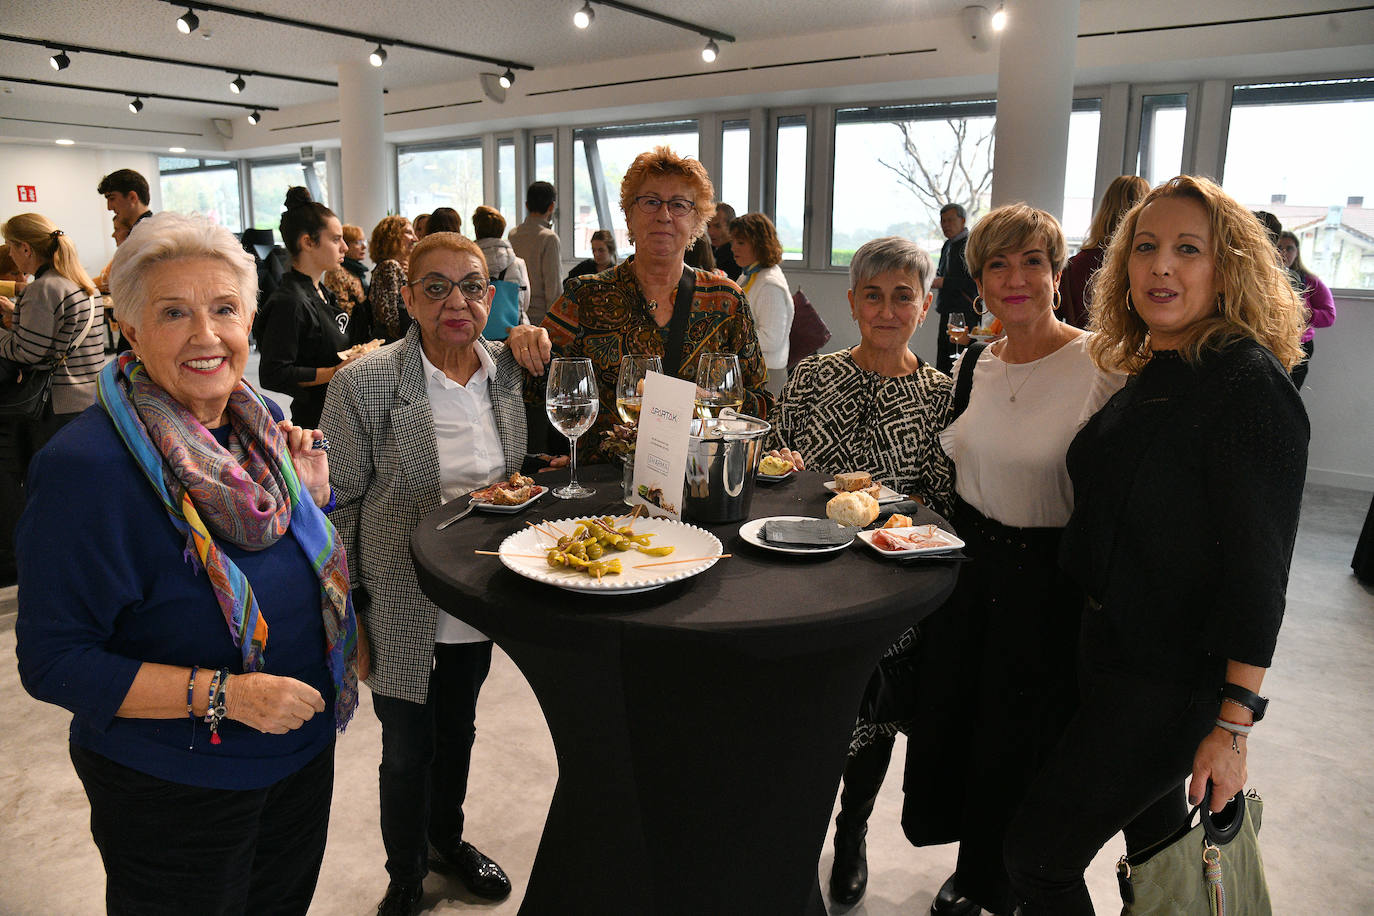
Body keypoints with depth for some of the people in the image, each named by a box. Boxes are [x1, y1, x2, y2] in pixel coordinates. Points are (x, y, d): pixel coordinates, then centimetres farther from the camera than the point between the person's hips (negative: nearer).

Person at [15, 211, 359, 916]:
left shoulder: (262, 423, -3)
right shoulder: (84, 467, -24)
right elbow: (53, 662, -21)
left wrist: (311, 497, -9)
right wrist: (221, 694, -28)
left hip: (301, 754, 6)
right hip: (174, 793, -6)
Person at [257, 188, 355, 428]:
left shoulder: (321, 293, 13)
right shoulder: (288, 302, -17)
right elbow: (273, 375, -22)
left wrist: (355, 356, 8)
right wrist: (335, 372, -22)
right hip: (314, 420, -9)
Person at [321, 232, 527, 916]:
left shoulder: (507, 370, -2)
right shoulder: (365, 384, -17)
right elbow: (337, 504, -13)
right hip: (402, 608, -4)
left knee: (458, 729, 24)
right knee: (408, 749, 12)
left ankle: (448, 840, 50)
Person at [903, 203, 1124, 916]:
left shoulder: (1102, 368, -14)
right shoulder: (970, 366, 5)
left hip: (1048, 583, -5)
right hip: (966, 564, 6)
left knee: (1014, 746, 9)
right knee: (949, 719, 15)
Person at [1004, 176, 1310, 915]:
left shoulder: (1250, 382, -18)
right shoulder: (1149, 375, 8)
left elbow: (1258, 565, -21)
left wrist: (1233, 726, -21)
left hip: (1175, 680, -8)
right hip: (1116, 652, 8)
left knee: (1037, 853, -4)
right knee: (1154, 841, 24)